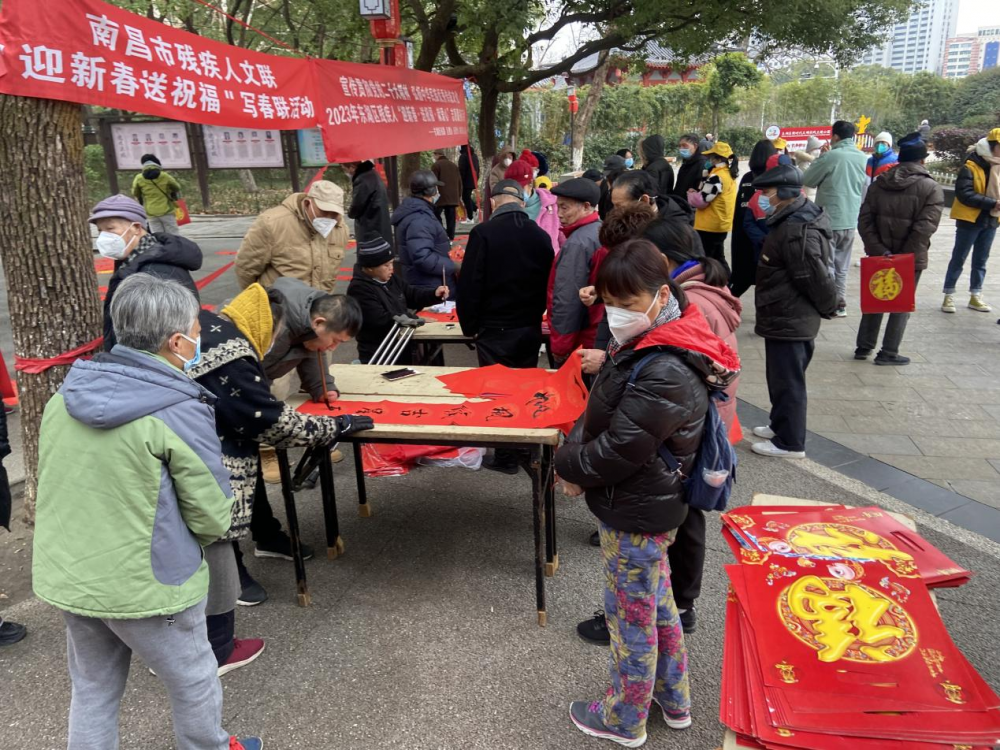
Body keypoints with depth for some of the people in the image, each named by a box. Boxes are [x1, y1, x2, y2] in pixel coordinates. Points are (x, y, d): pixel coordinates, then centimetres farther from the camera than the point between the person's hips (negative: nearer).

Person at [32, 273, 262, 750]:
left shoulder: (66, 396, -2)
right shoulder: (180, 412, -21)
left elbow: (52, 485, 11)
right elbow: (212, 517, -16)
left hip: (64, 580, 6)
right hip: (143, 588, -6)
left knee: (92, 691, 24)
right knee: (194, 684, 18)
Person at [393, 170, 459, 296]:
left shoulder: (418, 212, 14)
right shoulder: (418, 220, -21)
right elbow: (422, 258, -30)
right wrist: (454, 266, -21)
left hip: (432, 287, 11)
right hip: (432, 290, -11)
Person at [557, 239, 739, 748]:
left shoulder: (665, 372, -31)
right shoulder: (643, 345, 2)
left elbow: (620, 449, -27)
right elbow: (598, 416, 9)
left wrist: (568, 466, -11)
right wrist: (574, 452, -7)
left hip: (635, 514, -10)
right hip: (646, 507, 10)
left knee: (631, 615, 10)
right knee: (657, 602, 25)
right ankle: (673, 699, 46)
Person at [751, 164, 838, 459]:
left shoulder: (797, 230, -25)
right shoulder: (794, 220, 9)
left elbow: (815, 278, -23)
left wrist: (828, 308, -8)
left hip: (789, 321, -10)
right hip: (788, 317, 10)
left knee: (787, 381, 2)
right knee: (783, 378, 22)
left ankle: (790, 442, 15)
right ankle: (781, 426, 38)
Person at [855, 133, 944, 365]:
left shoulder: (878, 183, 3)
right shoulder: (931, 188, -9)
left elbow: (864, 220, -5)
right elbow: (924, 228, -17)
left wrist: (878, 250, -9)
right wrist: (905, 254, -12)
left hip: (878, 256, 4)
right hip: (910, 257, -4)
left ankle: (864, 347, 19)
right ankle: (888, 352, 9)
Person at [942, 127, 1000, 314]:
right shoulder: (971, 167, -13)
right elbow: (964, 194, -21)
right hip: (970, 220, -6)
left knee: (981, 260, 12)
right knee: (958, 258, 1)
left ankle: (975, 296, 20)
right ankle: (949, 296, 8)